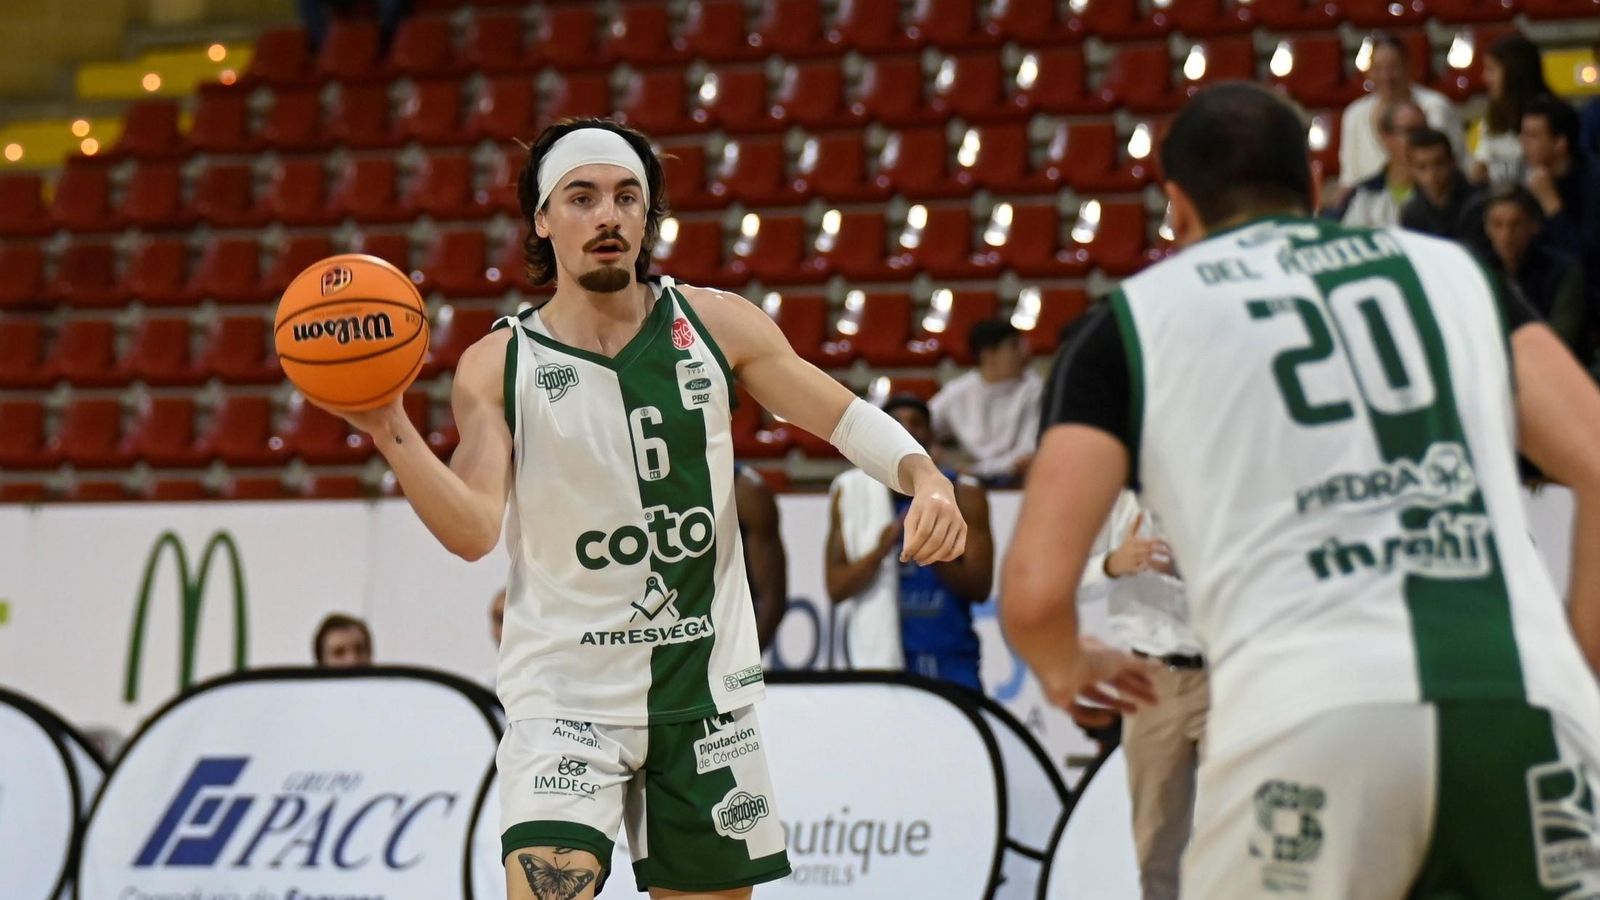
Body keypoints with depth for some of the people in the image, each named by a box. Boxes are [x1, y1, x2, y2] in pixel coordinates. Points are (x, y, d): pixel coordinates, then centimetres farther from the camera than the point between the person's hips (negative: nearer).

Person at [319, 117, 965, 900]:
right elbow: (474, 531, -16)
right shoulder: (499, 366, -6)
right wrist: (389, 431, -32)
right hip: (566, 694, -3)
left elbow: (842, 415, 2)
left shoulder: (714, 325, 0)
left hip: (705, 686, 3)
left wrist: (925, 477, -17)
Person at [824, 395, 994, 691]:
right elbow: (836, 588, 3)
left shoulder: (963, 493, 7)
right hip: (878, 653, 0)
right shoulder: (851, 492, 8)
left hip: (951, 656, 0)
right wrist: (879, 552, -15)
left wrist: (935, 558, -16)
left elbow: (980, 588, 2)